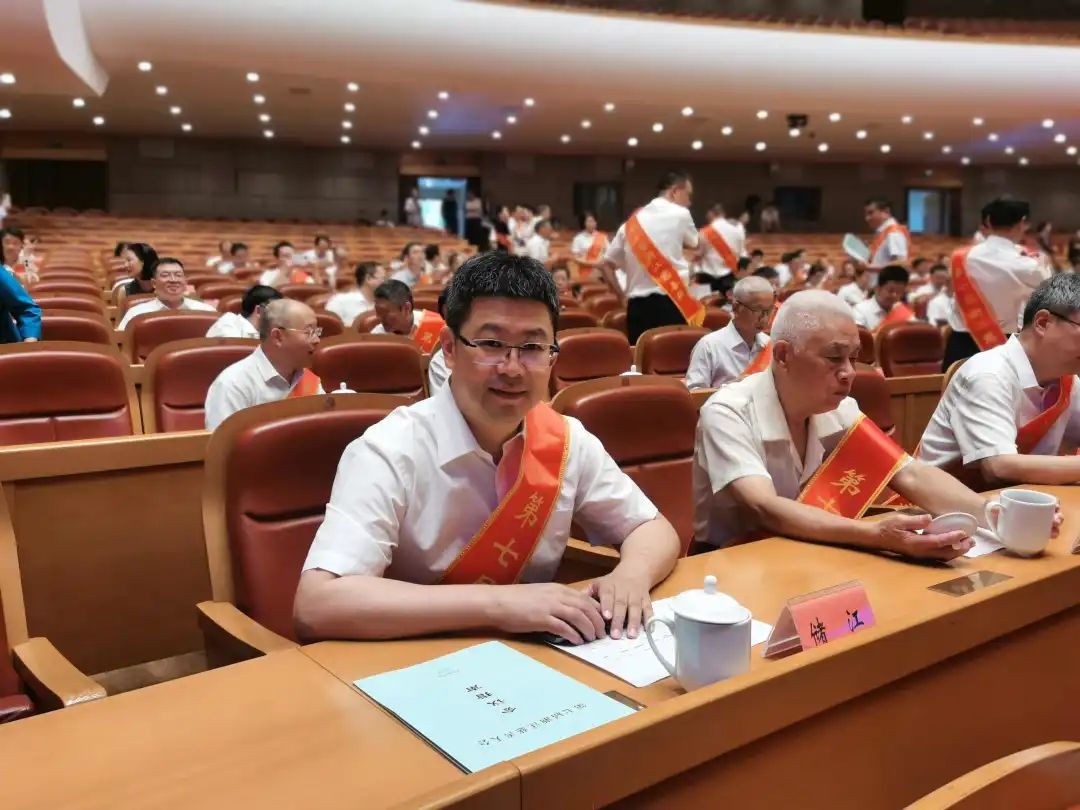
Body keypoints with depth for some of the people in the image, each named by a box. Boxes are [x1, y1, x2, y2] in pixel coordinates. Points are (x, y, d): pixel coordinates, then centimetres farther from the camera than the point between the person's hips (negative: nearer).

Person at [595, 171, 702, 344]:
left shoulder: (632, 221, 13)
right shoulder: (680, 215, 0)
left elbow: (605, 265, 13)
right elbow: (695, 244, 19)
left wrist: (622, 297, 16)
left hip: (637, 306, 5)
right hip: (670, 303, -5)